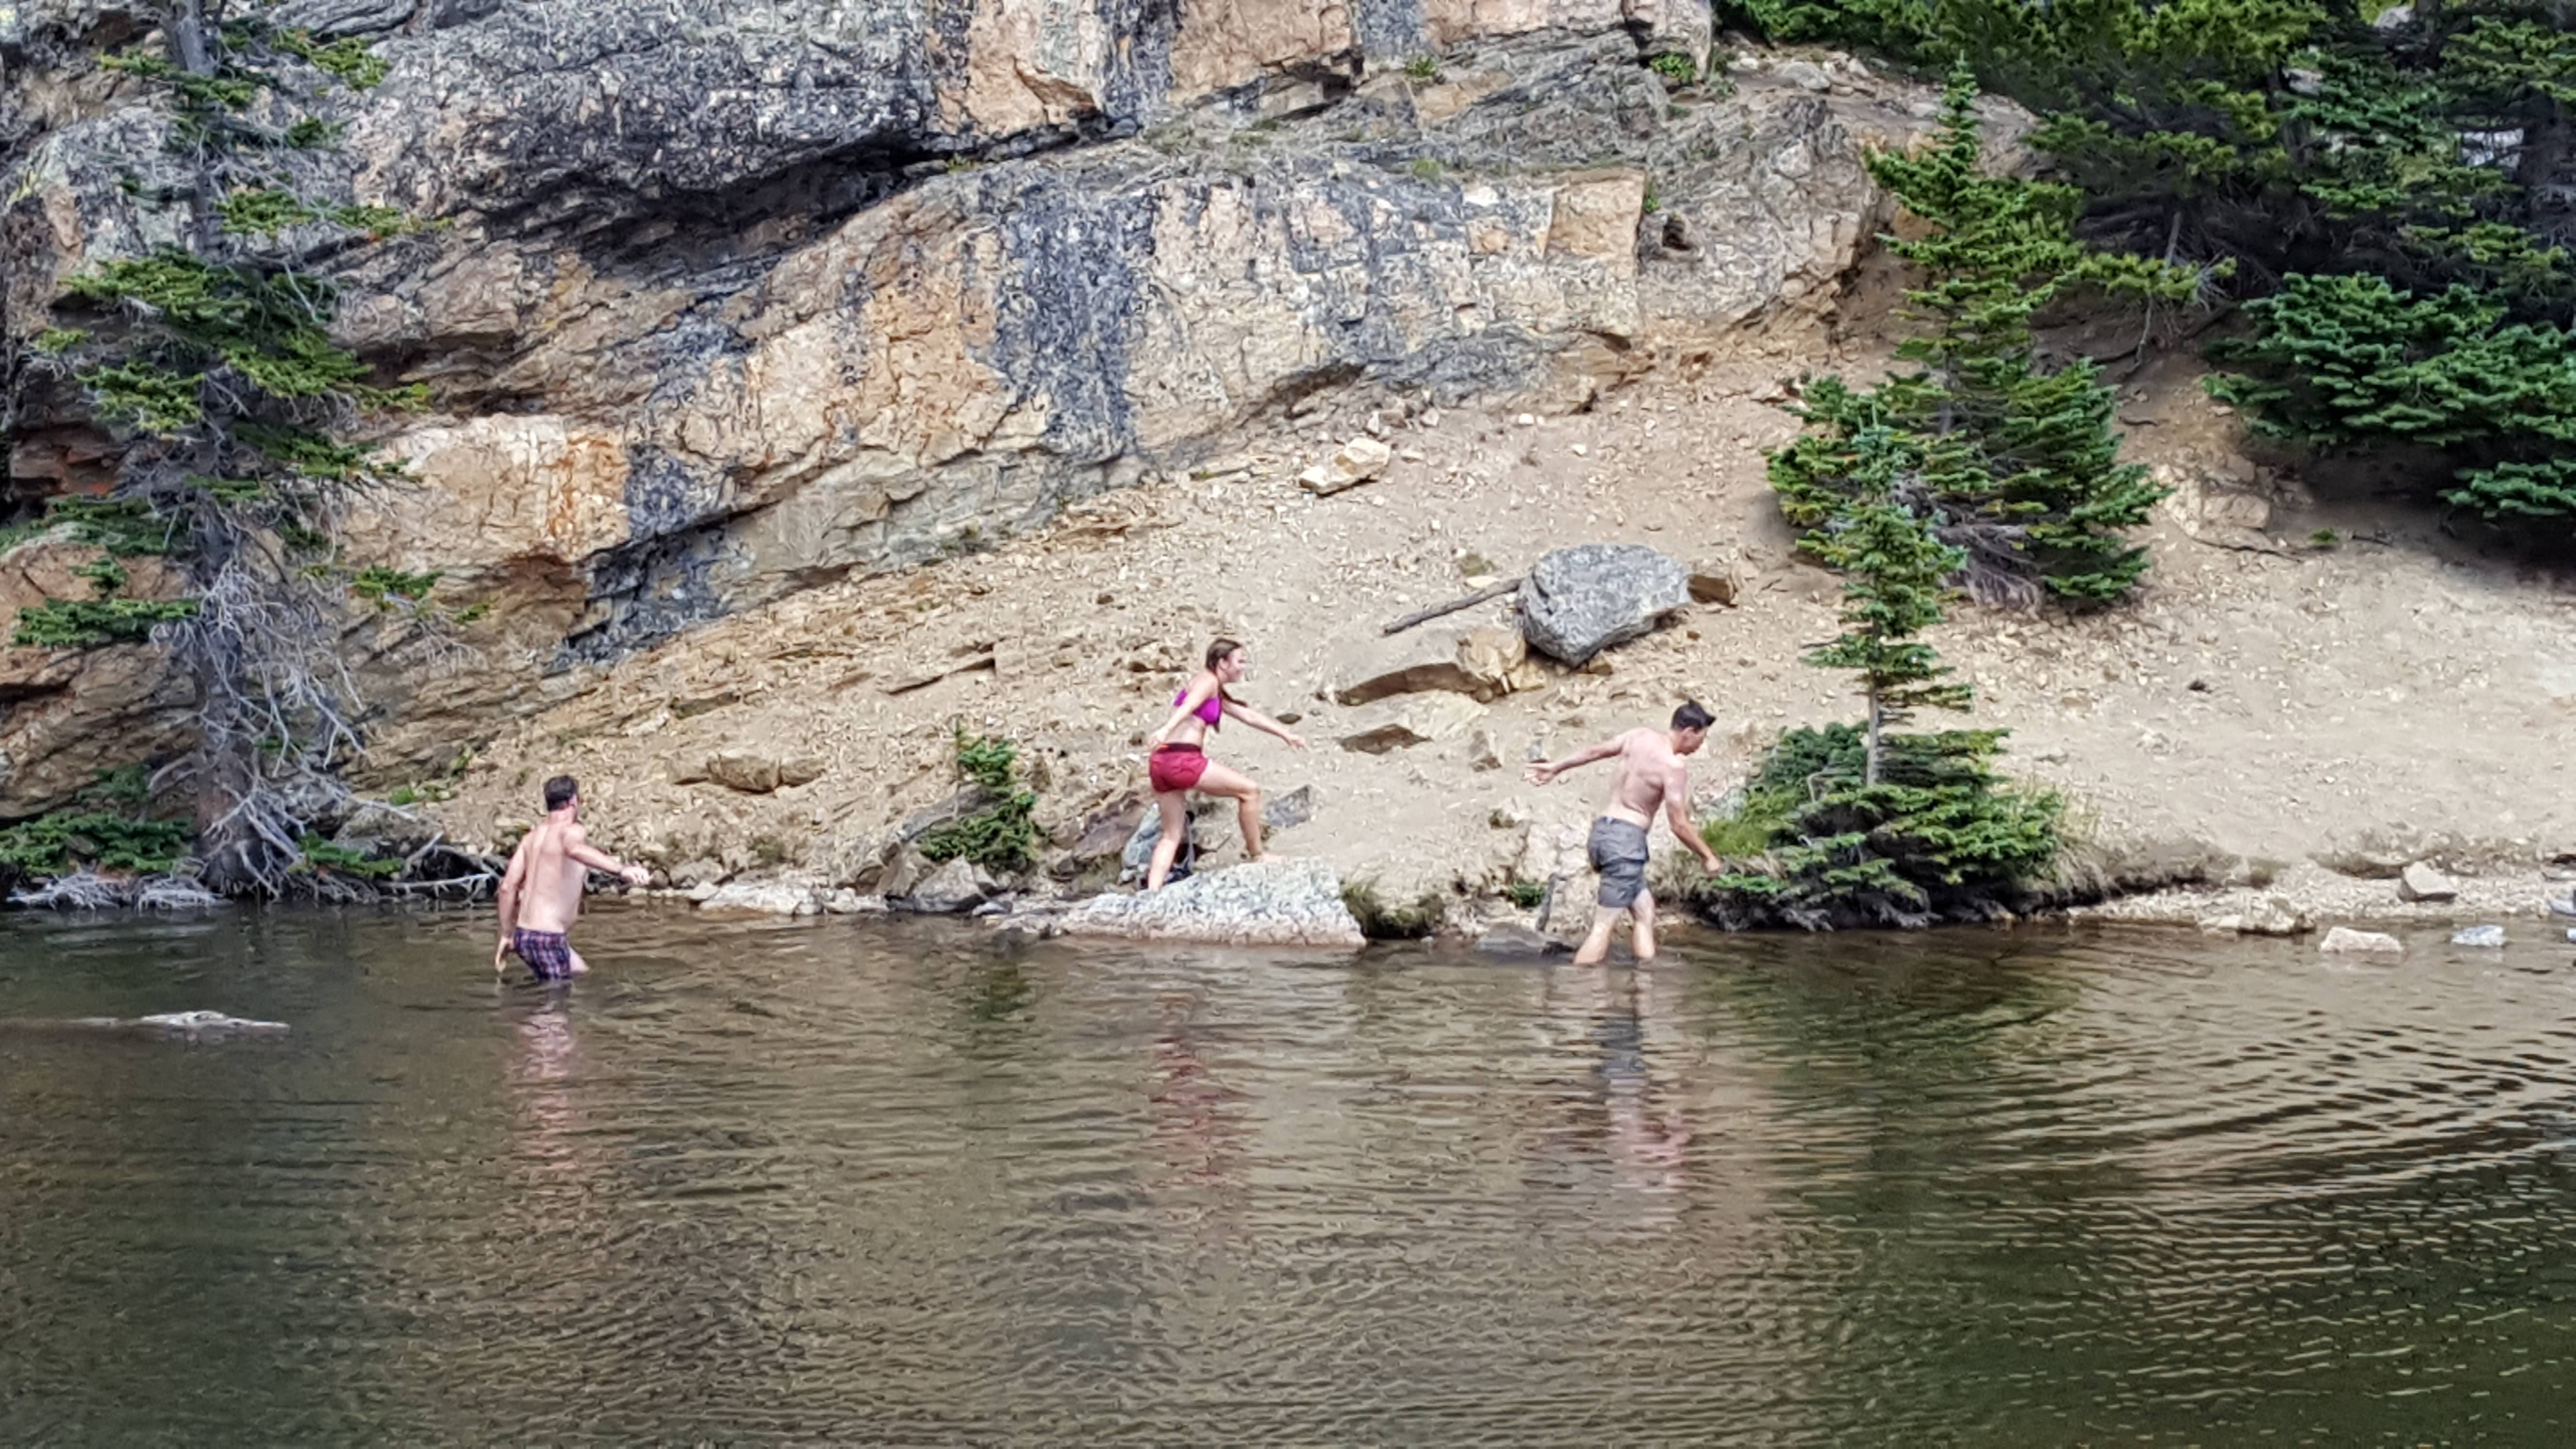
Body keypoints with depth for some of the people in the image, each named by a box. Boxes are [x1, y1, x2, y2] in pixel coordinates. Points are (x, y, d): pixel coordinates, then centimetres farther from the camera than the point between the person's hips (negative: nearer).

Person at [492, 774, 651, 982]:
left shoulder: (532, 838, 12)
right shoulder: (571, 831, -11)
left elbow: (508, 886, 8)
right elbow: (575, 849, -37)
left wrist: (507, 935, 16)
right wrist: (621, 869, -50)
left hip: (524, 934, 9)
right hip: (547, 939, -9)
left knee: (582, 973, 25)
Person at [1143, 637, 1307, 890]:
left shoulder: (1219, 695, 28)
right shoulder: (1207, 681, -2)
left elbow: (1249, 716, 36)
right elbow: (1188, 705, -22)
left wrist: (1285, 733, 40)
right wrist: (1166, 729, -39)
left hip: (1162, 764, 10)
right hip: (1183, 758, -10)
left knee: (1172, 836, 9)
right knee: (1249, 789, 3)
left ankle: (1152, 892, -2)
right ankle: (1255, 855, 11)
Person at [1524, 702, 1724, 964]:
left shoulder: (1640, 736, 7)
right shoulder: (1674, 767, -13)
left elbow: (1596, 750, 18)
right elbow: (1679, 825, -13)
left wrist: (1556, 767, 30)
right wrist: (1708, 857, 0)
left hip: (1604, 828, 9)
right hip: (1626, 837, -9)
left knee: (1645, 911, 14)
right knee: (1604, 926, -10)